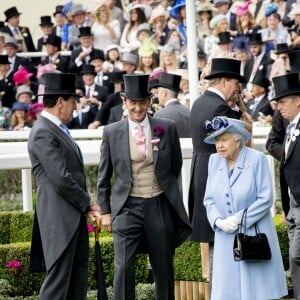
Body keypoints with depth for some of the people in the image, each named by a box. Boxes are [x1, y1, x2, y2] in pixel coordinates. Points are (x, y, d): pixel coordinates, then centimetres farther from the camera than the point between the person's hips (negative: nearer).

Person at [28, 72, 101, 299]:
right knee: (58, 278, -7)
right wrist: (88, 203, -9)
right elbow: (61, 179, -20)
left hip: (74, 216, 10)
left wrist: (86, 205, 7)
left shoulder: (58, 129, 16)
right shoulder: (43, 134, -16)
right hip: (59, 219, -10)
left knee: (77, 280, 12)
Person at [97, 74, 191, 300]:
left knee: (164, 268, 10)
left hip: (159, 205, 1)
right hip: (127, 207, -1)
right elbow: (104, 176, 7)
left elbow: (176, 166, 14)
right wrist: (105, 210, 6)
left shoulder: (167, 128, 1)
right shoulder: (111, 132, 1)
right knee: (124, 267, -8)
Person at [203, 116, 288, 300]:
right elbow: (209, 199, 8)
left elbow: (265, 199, -12)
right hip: (226, 237, 4)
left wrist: (238, 219, -15)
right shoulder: (214, 161, 5)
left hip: (254, 235, -4)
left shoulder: (257, 160, -9)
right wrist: (218, 221, -11)